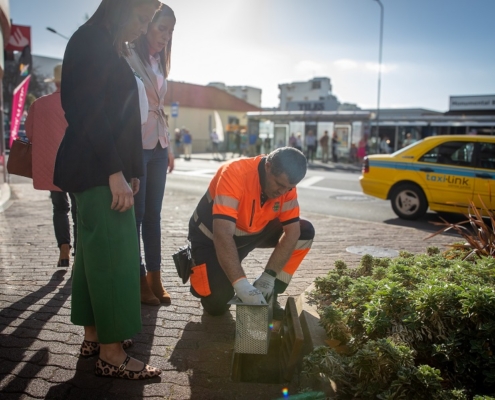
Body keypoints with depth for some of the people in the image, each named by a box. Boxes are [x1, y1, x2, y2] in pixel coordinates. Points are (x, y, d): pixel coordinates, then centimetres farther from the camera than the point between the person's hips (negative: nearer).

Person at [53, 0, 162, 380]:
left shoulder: (111, 49, 21)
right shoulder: (91, 42, -8)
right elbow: (89, 112, -17)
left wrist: (129, 171, 13)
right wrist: (114, 172, -20)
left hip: (106, 169, 10)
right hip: (97, 170, -10)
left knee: (97, 251, 12)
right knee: (112, 253, -9)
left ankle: (94, 336, 22)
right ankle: (110, 354, -1)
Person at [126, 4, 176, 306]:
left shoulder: (158, 63, 19)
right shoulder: (128, 58, -5)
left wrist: (169, 146, 17)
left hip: (157, 148, 7)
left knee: (153, 214, 8)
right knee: (136, 214, -1)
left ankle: (155, 277, 15)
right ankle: (139, 279, 7)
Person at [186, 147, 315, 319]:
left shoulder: (286, 184, -18)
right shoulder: (234, 174, -35)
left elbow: (292, 231, -17)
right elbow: (223, 235, -42)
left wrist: (268, 276, -26)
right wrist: (241, 284, -48)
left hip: (254, 231, 6)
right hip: (211, 236, -5)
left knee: (305, 231, -12)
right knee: (217, 303, -21)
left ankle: (268, 296, 0)